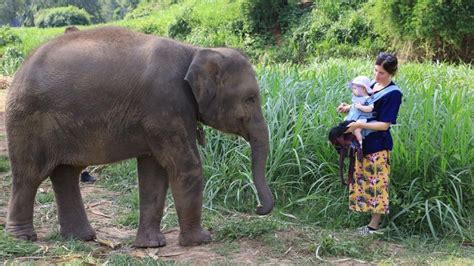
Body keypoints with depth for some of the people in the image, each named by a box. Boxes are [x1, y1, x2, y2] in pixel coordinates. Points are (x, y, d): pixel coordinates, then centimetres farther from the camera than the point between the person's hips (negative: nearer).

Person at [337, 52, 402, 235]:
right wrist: (349, 108, -1)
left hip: (378, 146, -8)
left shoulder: (393, 93, -14)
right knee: (364, 181, 14)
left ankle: (374, 225, 13)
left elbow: (384, 124, -17)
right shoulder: (372, 86, 7)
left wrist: (359, 125, -25)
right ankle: (373, 219, 26)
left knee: (376, 183, 2)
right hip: (364, 143, 8)